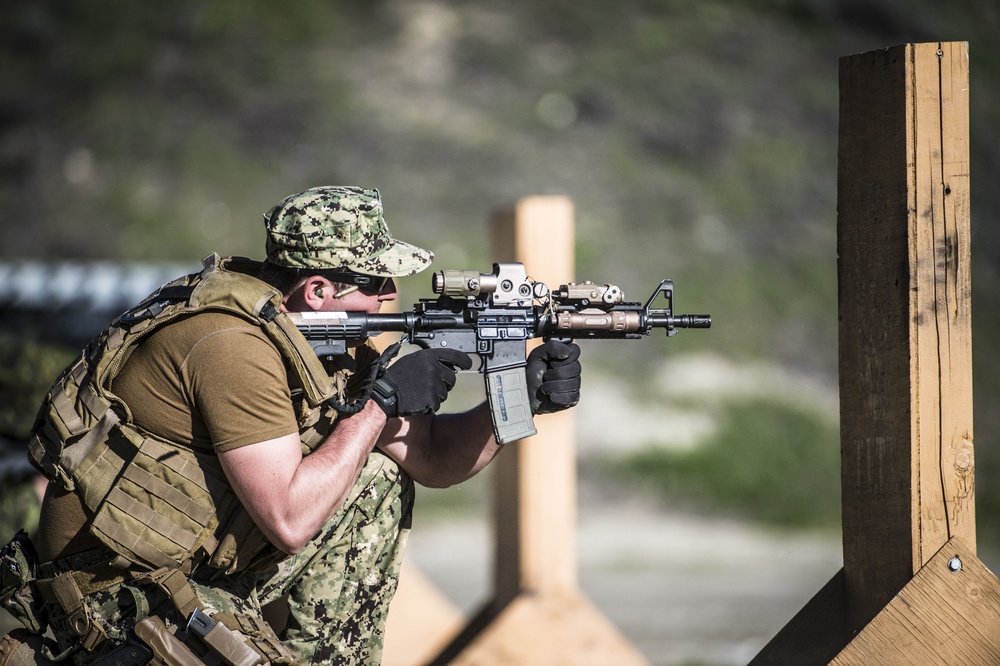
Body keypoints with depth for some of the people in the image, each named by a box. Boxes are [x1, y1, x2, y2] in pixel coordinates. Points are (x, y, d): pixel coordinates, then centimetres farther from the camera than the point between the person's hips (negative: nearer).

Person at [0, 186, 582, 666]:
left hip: (201, 566, 9)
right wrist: (379, 403, -20)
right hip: (115, 597, -9)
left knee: (379, 484, 10)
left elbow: (429, 456, 10)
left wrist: (523, 399, -6)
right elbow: (290, 522, -28)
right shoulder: (234, 344, -25)